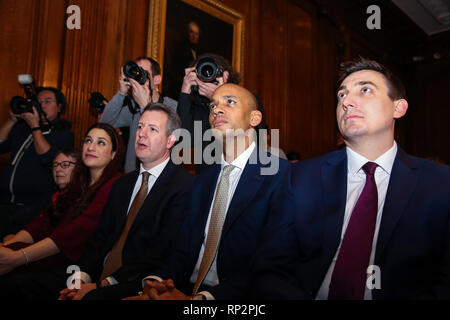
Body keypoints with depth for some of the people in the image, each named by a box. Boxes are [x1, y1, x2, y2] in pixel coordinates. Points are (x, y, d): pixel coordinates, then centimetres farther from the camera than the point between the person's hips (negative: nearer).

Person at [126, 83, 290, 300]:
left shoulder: (282, 175, -10)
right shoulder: (203, 180, 13)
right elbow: (183, 251, 9)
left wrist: (198, 298, -25)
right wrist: (154, 280, -10)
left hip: (235, 297, -5)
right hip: (187, 290, 5)